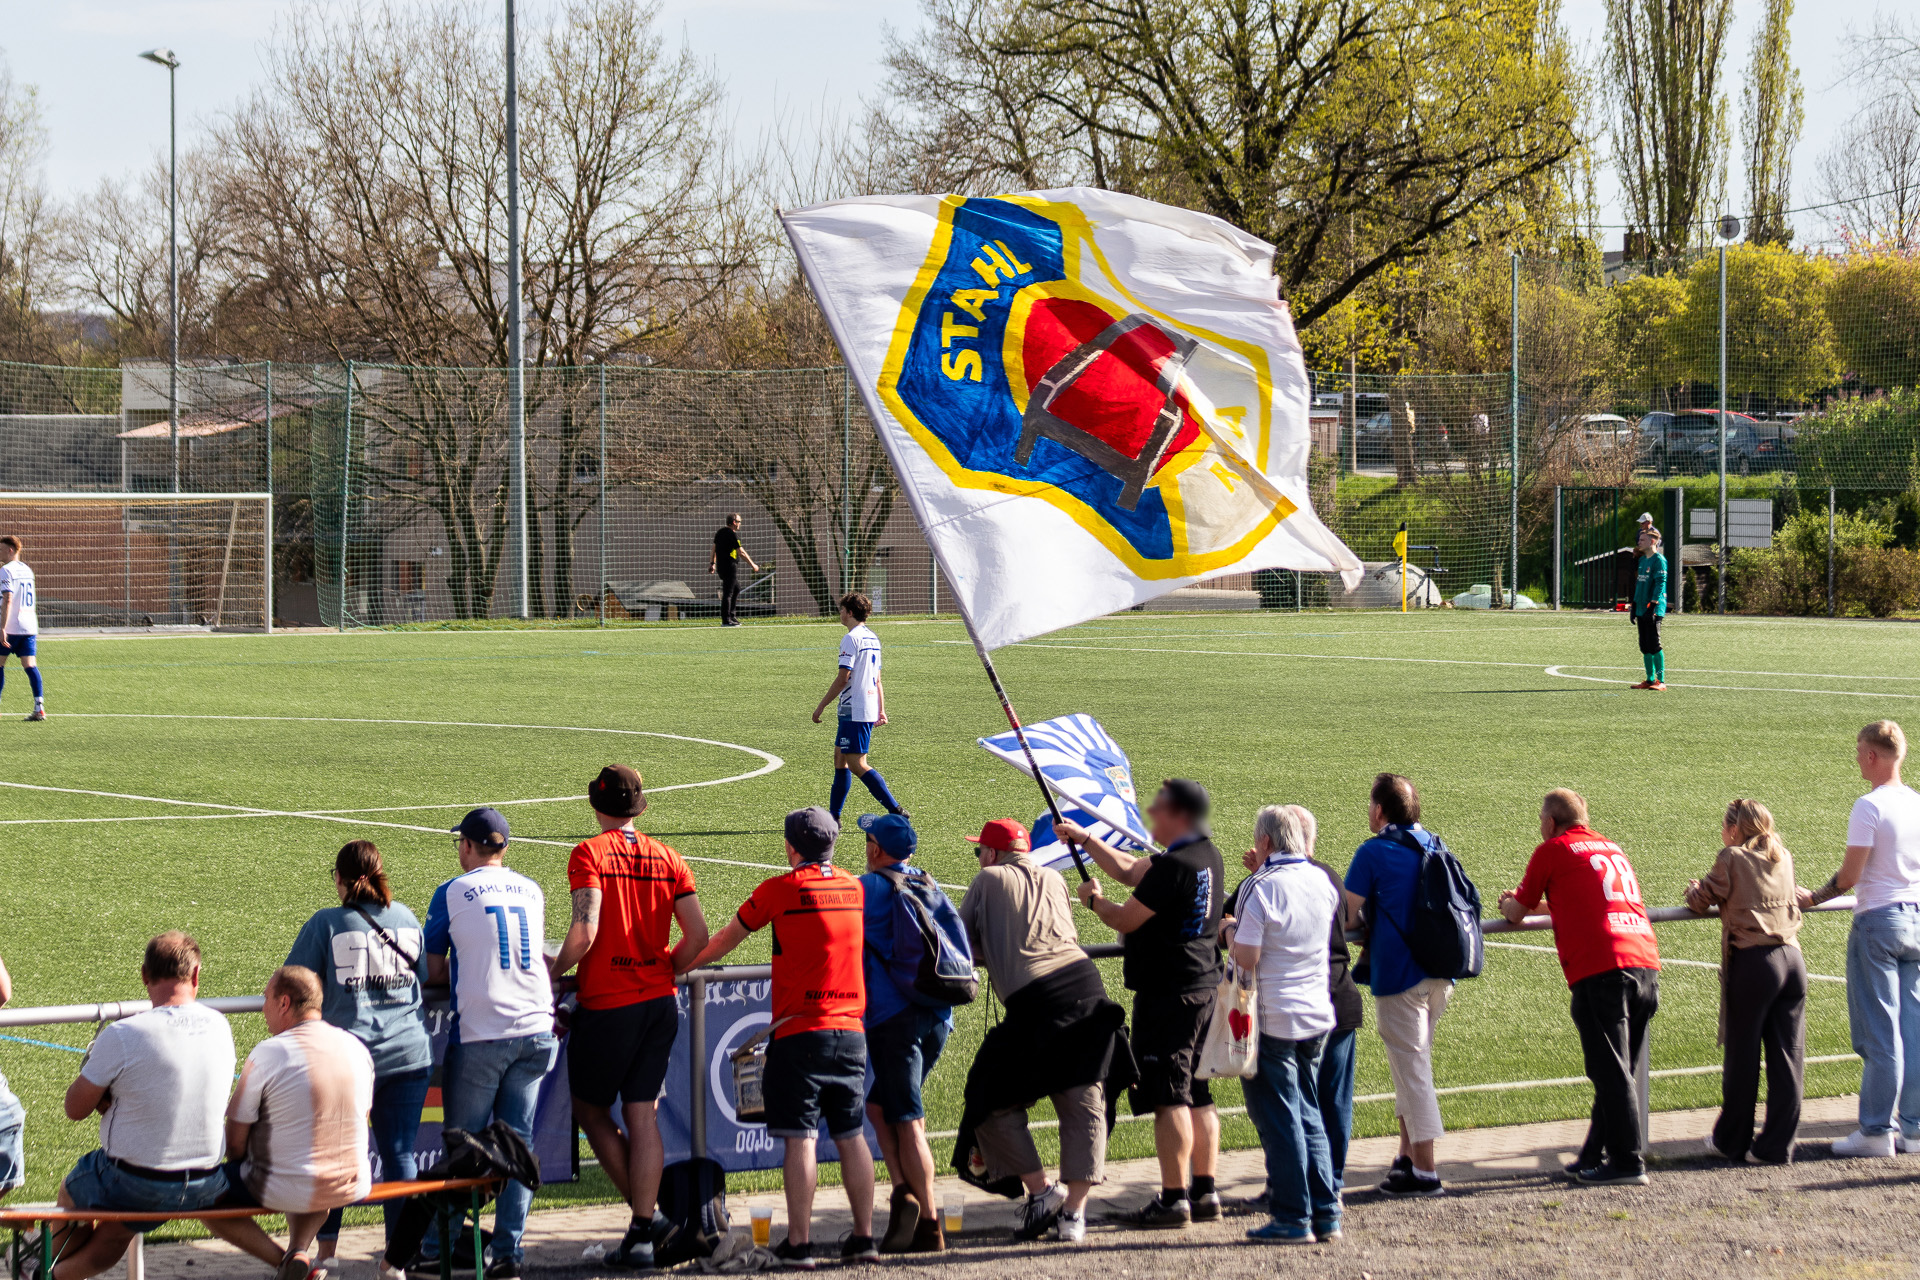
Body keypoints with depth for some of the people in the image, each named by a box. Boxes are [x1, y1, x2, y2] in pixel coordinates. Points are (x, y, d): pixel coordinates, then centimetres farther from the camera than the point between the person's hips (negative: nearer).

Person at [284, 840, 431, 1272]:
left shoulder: (326, 924, -4)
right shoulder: (405, 920, 9)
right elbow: (429, 981, 20)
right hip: (409, 1054, 3)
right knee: (400, 1156, 4)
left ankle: (325, 1253, 13)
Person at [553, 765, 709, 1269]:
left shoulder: (590, 854, -9)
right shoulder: (668, 858, 5)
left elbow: (585, 932, -19)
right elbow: (697, 934, 2)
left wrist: (554, 969, -2)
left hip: (606, 1004, -5)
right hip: (660, 1002, 5)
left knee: (590, 1108, 13)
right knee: (642, 1115, 7)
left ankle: (644, 1210, 9)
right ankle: (642, 1235, 3)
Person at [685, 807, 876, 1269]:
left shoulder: (779, 890, -5)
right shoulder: (855, 889, 8)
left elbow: (722, 942, 6)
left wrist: (677, 966, 22)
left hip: (800, 1031, -5)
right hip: (851, 1031, 5)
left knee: (800, 1139, -5)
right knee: (851, 1136, 10)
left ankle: (799, 1243, -8)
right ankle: (864, 1237, 9)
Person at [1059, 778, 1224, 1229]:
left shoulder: (1175, 866, -19)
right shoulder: (1207, 856, 11)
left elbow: (1126, 919, -14)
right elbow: (1131, 871, 22)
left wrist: (1093, 900, 6)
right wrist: (1085, 839, 23)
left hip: (1168, 996, -10)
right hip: (1202, 987, 10)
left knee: (1168, 1095, -7)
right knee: (1196, 1094, 13)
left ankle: (1172, 1199, -8)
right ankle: (1204, 1193, 15)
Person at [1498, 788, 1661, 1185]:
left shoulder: (1553, 850, 5)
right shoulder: (1610, 848, 25)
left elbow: (1517, 912, 13)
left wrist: (1508, 904, 35)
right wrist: (1533, 903, 48)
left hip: (1600, 971, -7)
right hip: (1645, 963, 7)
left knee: (1612, 1073, -5)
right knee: (1620, 1073, 12)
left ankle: (1627, 1163, -7)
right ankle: (1596, 1156, 18)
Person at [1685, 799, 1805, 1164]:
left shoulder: (1731, 859, -2)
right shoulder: (1783, 857, 13)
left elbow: (1702, 900, 6)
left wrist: (1693, 888, 27)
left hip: (1753, 962, -5)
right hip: (1792, 959, 5)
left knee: (1742, 1056, 6)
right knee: (1787, 1058, 5)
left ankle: (1732, 1141, 16)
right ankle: (1777, 1144, 6)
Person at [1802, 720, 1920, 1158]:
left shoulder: (1870, 807, -13)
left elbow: (1849, 877, -13)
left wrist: (1813, 898, 4)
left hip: (1878, 922, -6)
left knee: (1879, 1032, -3)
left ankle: (1876, 1130, 0)